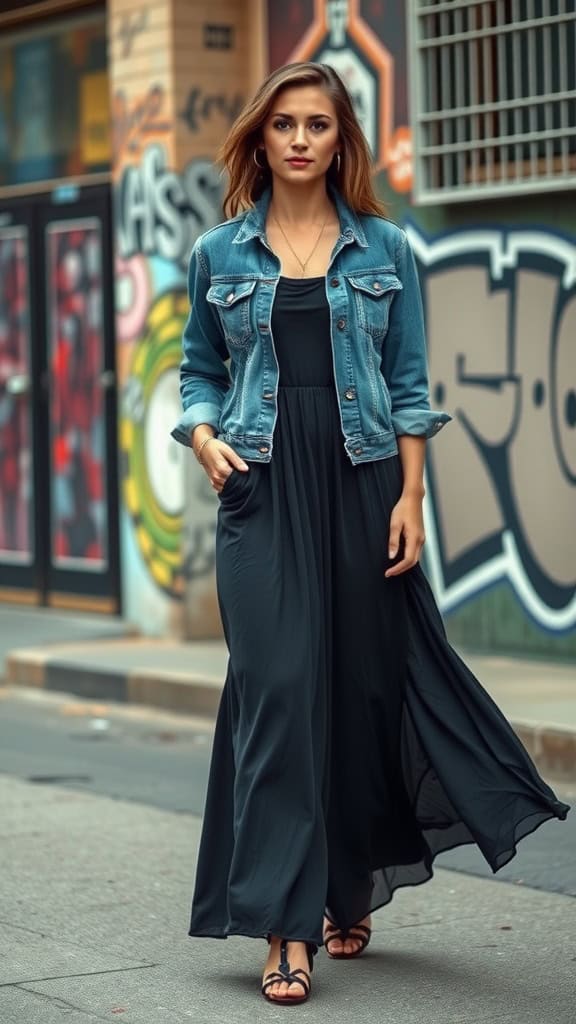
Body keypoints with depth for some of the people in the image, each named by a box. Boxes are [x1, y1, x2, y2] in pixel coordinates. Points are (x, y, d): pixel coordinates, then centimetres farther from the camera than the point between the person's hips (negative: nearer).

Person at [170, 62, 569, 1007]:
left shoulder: (384, 248, 6)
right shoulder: (220, 254, 8)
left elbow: (408, 385, 5)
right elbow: (200, 372, 15)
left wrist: (410, 500, -2)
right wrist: (204, 437, -6)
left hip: (362, 482, 1)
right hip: (263, 492, -1)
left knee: (368, 681, 6)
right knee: (278, 687, -9)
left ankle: (351, 892, 27)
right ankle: (288, 930, -9)